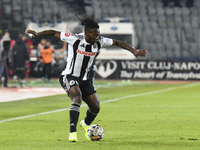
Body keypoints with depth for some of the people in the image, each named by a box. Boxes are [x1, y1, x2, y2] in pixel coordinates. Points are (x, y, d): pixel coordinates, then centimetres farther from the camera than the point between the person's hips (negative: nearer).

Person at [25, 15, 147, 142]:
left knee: (96, 107, 3)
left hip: (84, 79, 6)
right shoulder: (75, 39, -17)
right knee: (77, 97, -34)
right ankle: (72, 132, -33)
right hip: (69, 77, -6)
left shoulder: (99, 42, -4)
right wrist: (38, 34, -20)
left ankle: (86, 124, 39)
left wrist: (134, 51, 3)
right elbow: (54, 33, -12)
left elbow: (117, 42, 7)